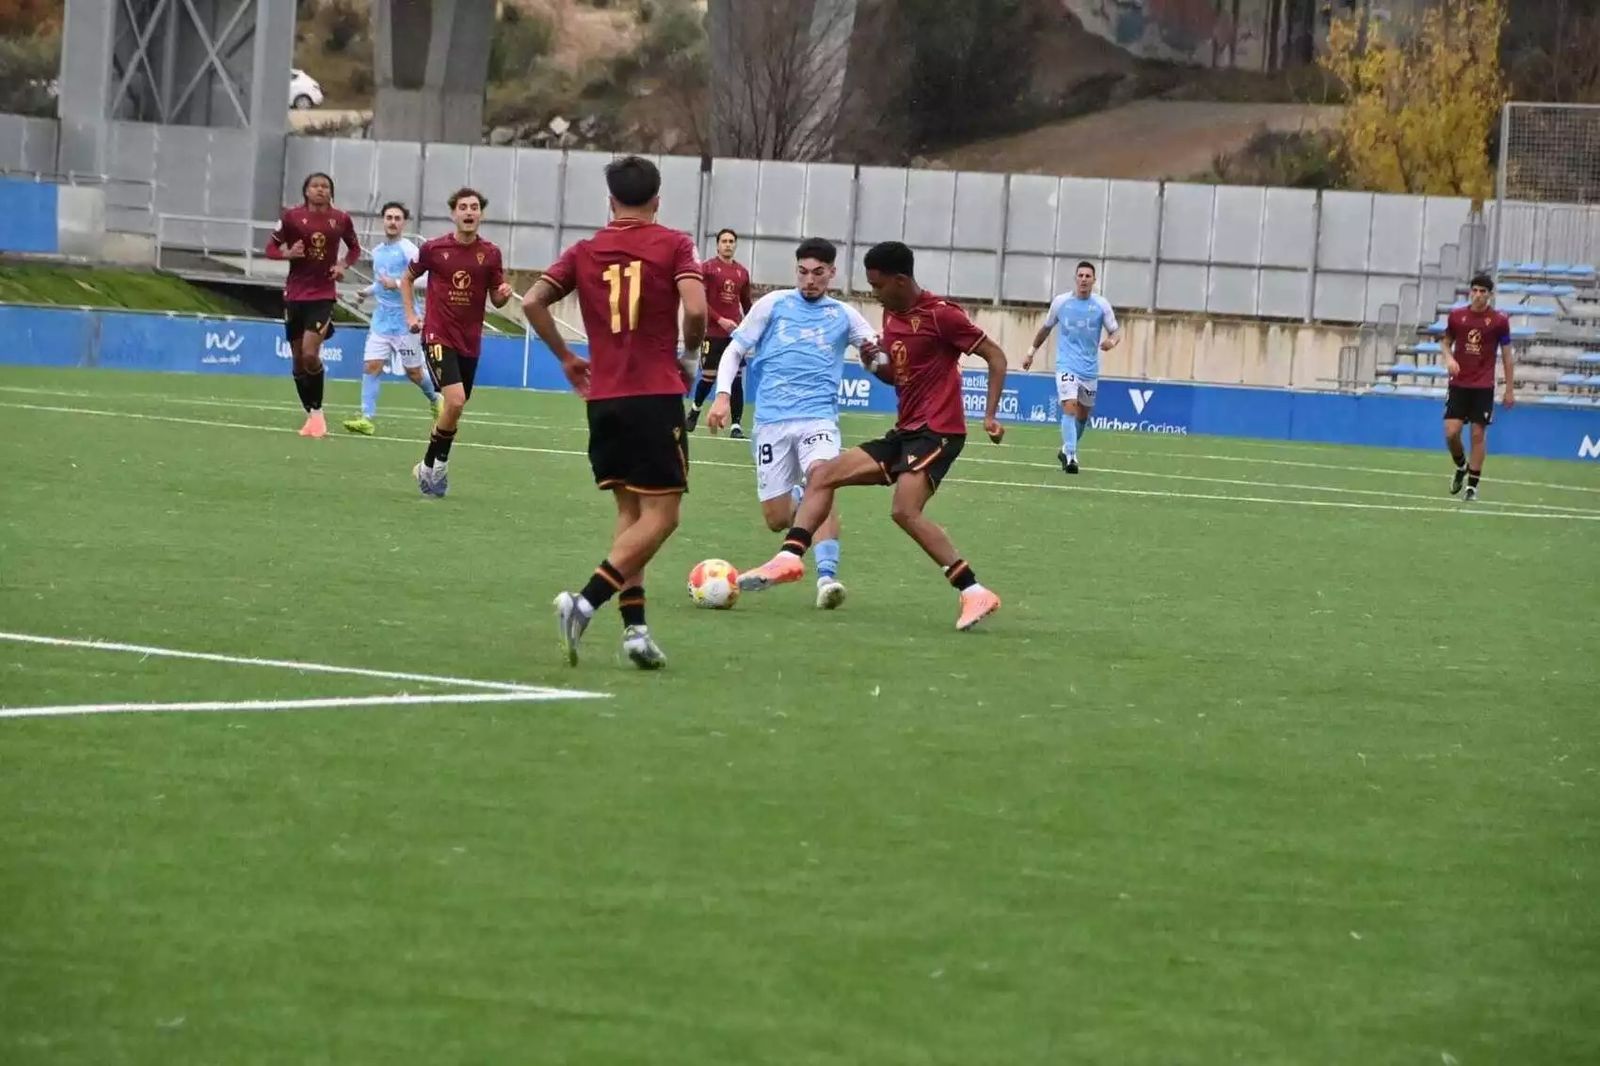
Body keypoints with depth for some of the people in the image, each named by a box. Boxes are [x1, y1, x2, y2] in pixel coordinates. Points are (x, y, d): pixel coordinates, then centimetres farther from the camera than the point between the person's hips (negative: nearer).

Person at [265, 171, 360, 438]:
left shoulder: (341, 220, 0)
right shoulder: (292, 217, -2)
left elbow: (355, 248, 16)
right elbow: (271, 248, 4)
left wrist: (343, 265, -3)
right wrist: (288, 253, -17)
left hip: (323, 294, -2)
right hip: (295, 294, 2)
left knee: (310, 354, -17)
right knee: (298, 359, 6)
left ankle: (317, 410, 0)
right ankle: (310, 415, 19)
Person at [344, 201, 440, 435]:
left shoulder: (408, 250, -10)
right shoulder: (377, 252, 12)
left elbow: (426, 279, -18)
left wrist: (397, 284, -23)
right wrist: (367, 291, 11)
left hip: (404, 321, -6)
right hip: (381, 318, 6)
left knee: (413, 372, 6)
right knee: (371, 366, -8)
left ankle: (435, 399, 35)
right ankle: (366, 419, -11)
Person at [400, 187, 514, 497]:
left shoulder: (490, 254, 2)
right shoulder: (434, 249, -3)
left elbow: (496, 299, 9)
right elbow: (407, 279, 13)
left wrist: (504, 294, -14)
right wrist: (410, 315, 3)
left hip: (470, 341, 4)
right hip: (439, 336, -4)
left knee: (455, 408, 11)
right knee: (455, 401, -20)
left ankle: (431, 467, 29)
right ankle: (434, 465, -4)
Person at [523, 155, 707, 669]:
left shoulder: (585, 251, 8)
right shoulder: (674, 245, -2)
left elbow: (532, 302, 0)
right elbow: (695, 308, -16)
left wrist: (566, 358, 12)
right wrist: (690, 356, 3)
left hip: (603, 397, 5)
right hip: (656, 396, -5)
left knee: (630, 512, 15)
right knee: (660, 515, -2)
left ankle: (635, 627, 6)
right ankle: (585, 602, -20)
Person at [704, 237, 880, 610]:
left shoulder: (843, 316, 10)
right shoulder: (773, 304, 7)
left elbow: (876, 351, 14)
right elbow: (735, 350, 9)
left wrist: (874, 350, -11)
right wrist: (723, 396, -6)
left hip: (818, 416, -1)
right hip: (772, 421, 1)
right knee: (777, 520, 0)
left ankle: (827, 577, -34)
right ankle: (797, 496, 37)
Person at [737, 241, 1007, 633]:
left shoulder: (940, 315, -12)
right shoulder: (892, 317, 12)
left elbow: (995, 356, -8)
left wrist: (990, 415, -16)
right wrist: (876, 364, 1)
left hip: (938, 431, -9)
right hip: (906, 431, 9)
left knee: (905, 511, -25)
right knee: (823, 474, 5)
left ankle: (974, 593, -22)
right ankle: (791, 557, -2)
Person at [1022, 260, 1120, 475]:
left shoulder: (1102, 305, -1)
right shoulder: (1060, 302, -1)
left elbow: (1116, 331, 1)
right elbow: (1046, 328, 15)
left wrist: (1112, 341, -23)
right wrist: (1032, 352, 20)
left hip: (1089, 369, 2)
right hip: (1066, 366, -2)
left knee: (1082, 415, 14)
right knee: (1070, 407, -21)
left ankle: (1067, 451, 36)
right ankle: (1070, 456, -26)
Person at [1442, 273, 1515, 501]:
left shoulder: (1499, 321, -4)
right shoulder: (1456, 316, 1)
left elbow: (1507, 356, 2)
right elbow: (1447, 342, 16)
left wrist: (1510, 389, 1)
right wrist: (1449, 358, -7)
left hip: (1483, 387, -2)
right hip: (1459, 384, 2)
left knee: (1478, 434, -1)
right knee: (1451, 432, -7)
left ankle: (1473, 486, 8)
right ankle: (1461, 466, 24)